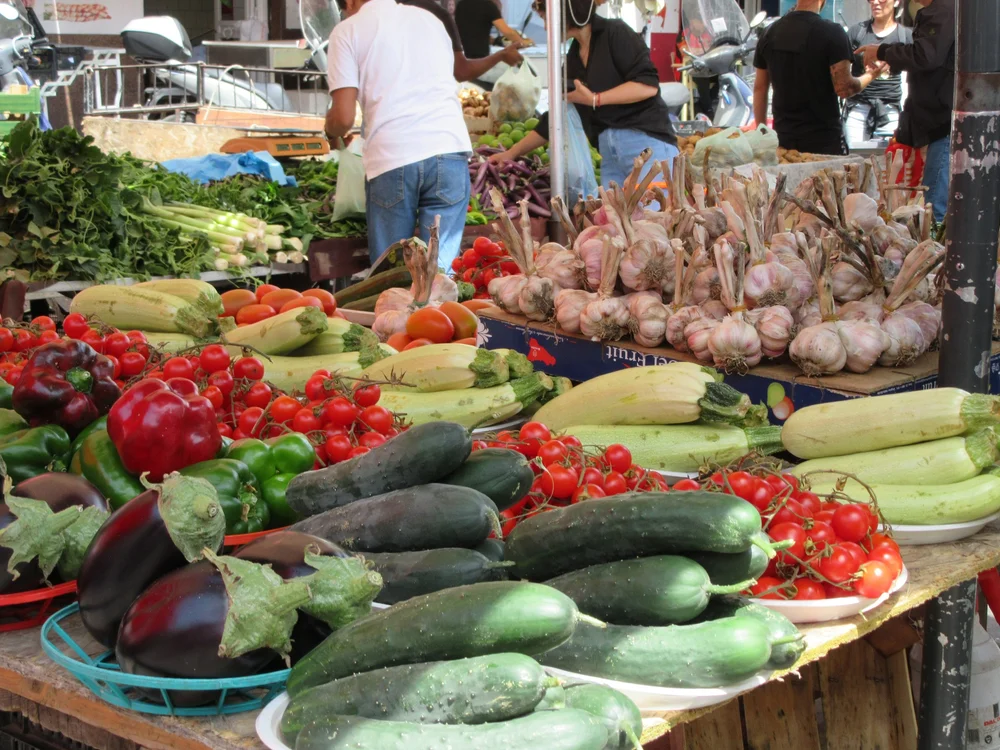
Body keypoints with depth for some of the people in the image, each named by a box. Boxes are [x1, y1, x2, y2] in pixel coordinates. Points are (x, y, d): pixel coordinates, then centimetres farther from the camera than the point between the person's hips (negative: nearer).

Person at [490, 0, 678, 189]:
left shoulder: (615, 33, -4)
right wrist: (512, 153, 21)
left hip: (646, 142, -7)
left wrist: (595, 99, -12)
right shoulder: (573, 58, 15)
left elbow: (648, 85, -13)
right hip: (610, 152, 7)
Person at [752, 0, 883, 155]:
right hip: (824, 141, -5)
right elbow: (844, 89, -14)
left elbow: (760, 87, 12)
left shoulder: (770, 33, 6)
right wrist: (871, 74, 6)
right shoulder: (832, 33, -11)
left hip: (783, 139, 5)